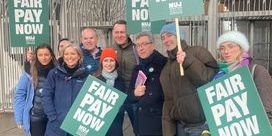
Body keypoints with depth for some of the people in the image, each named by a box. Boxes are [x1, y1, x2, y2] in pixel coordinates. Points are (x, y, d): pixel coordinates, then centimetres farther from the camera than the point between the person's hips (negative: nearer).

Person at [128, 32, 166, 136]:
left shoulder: (165, 64, -7)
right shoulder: (137, 69, 11)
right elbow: (130, 97, 12)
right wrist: (135, 93, -7)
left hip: (161, 121, -5)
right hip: (142, 122, 5)